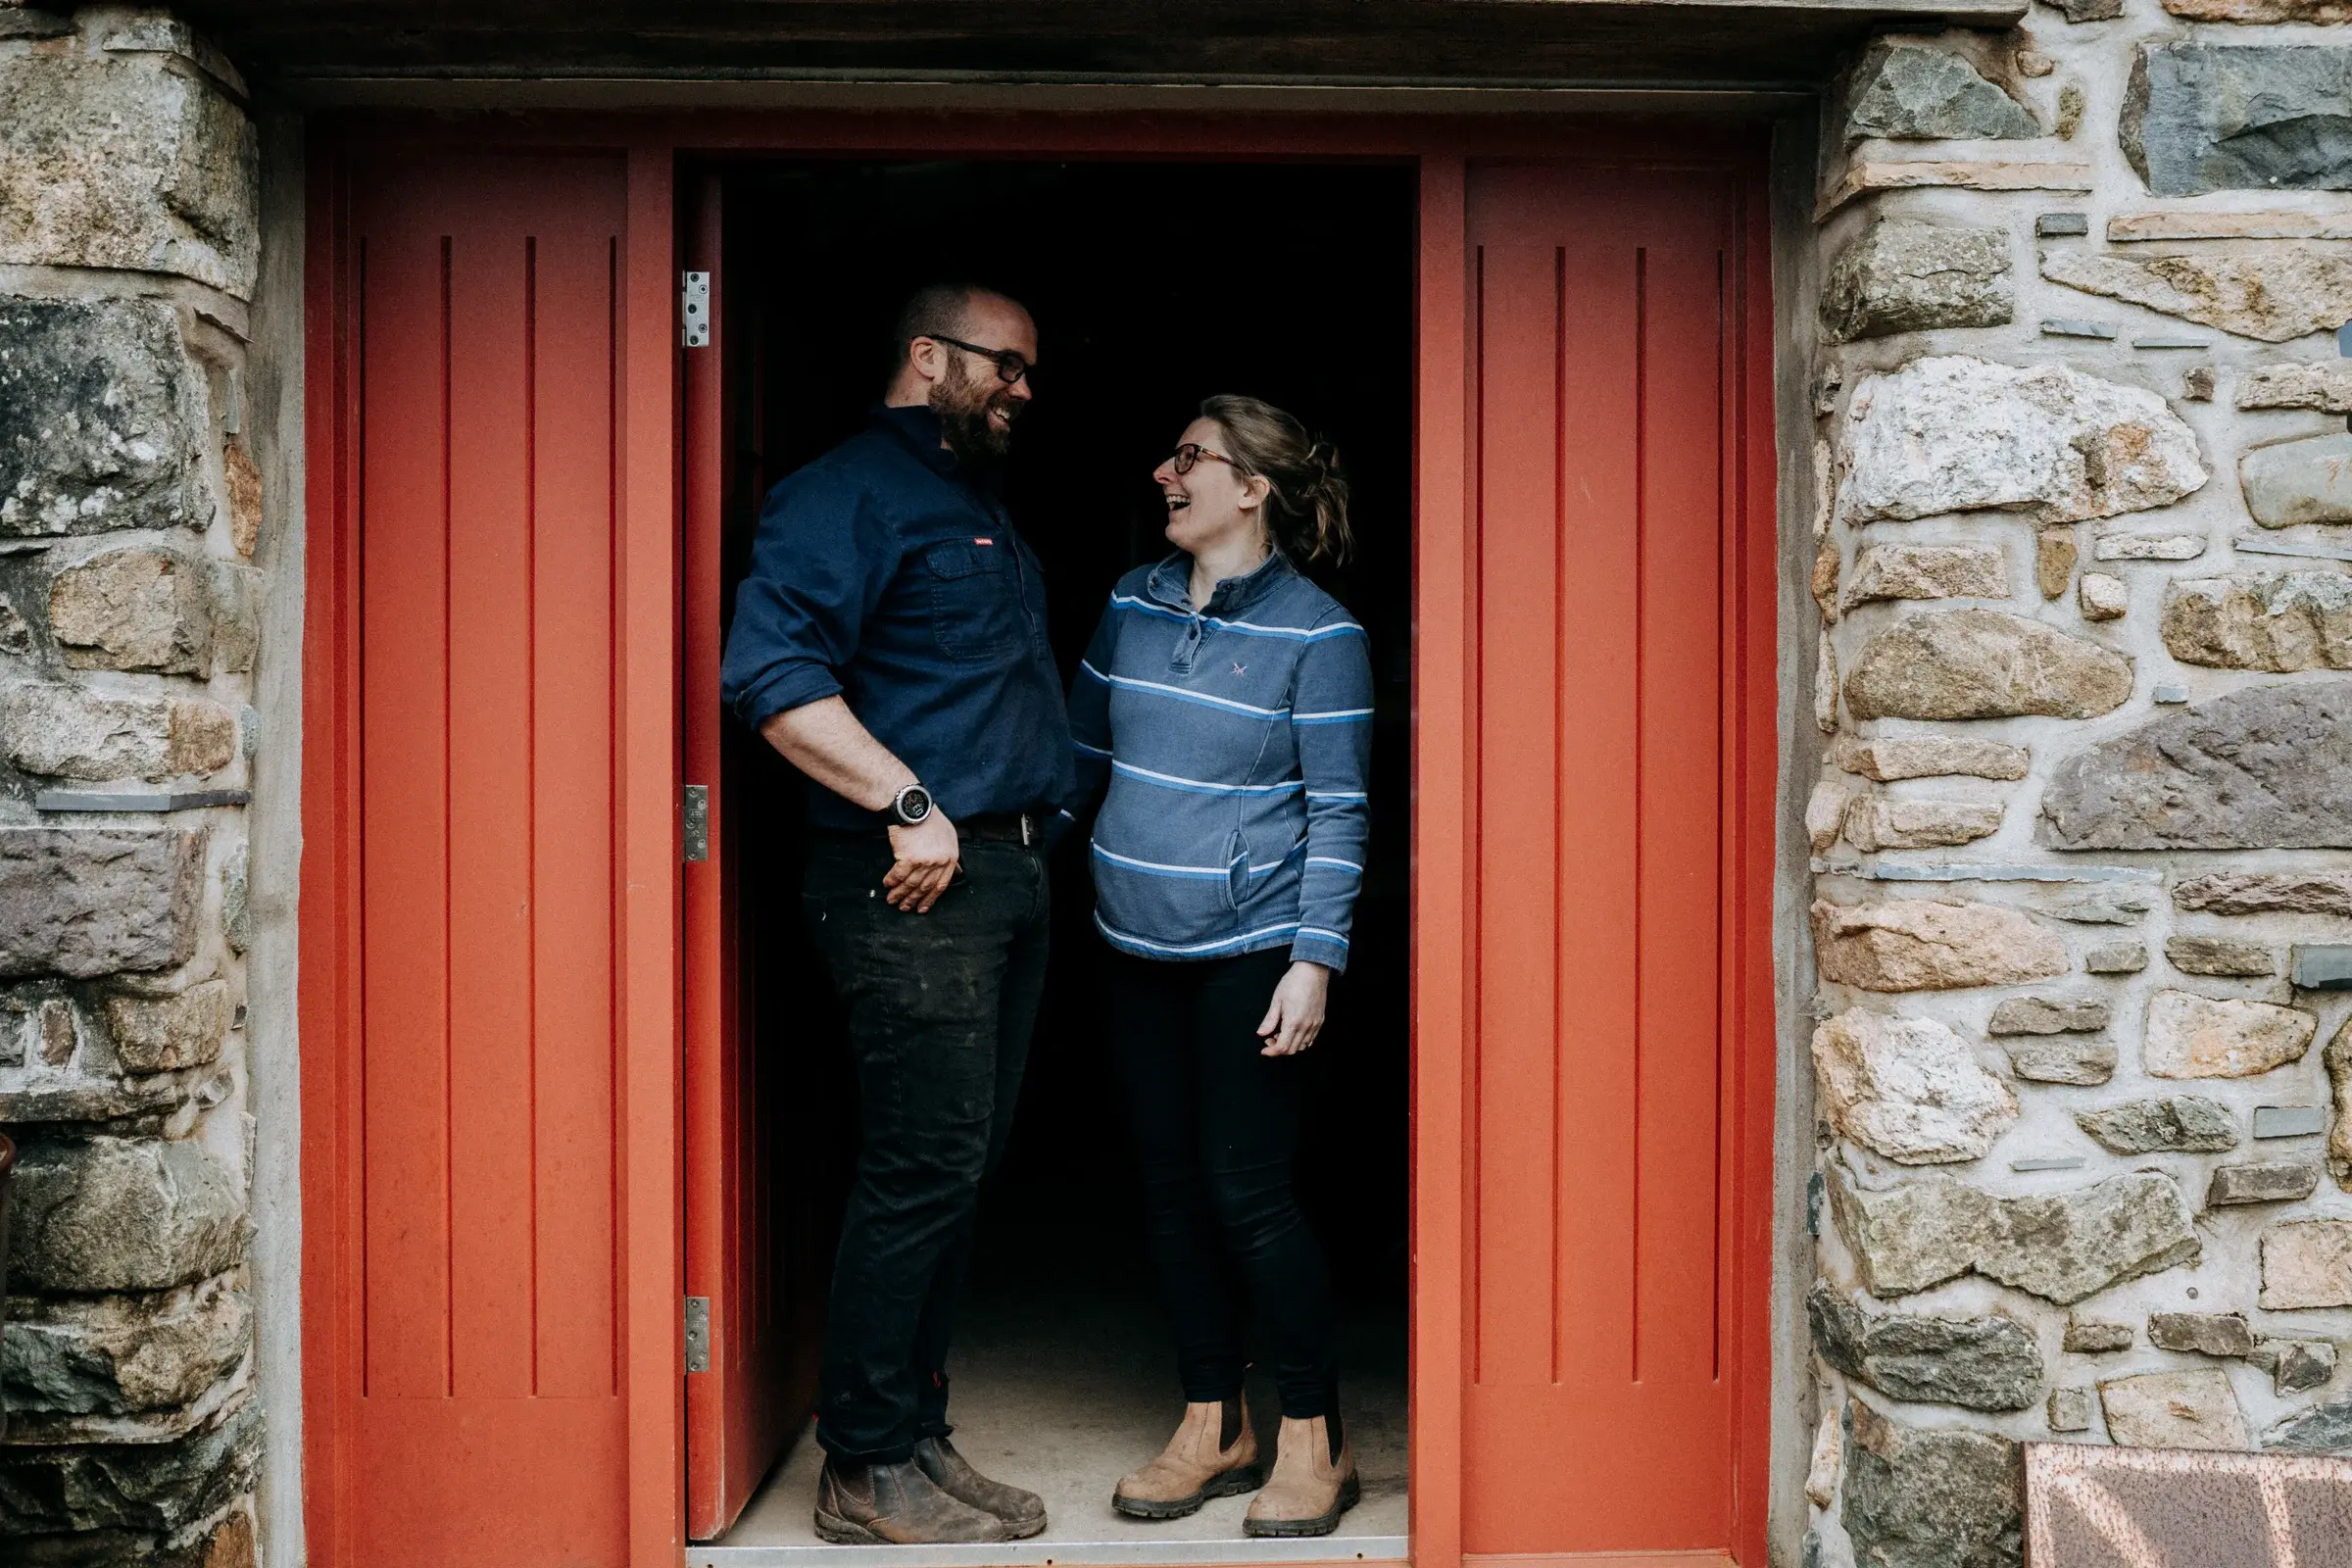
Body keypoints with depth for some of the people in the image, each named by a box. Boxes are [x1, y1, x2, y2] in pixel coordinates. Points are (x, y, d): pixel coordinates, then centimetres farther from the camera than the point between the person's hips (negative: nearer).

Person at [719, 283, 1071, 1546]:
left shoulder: (982, 509, 23)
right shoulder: (848, 493, -7)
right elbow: (771, 674, -21)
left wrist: (1034, 825, 16)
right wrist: (909, 804, -22)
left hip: (1006, 874, 10)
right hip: (915, 885, -10)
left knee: (961, 1170, 11)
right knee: (922, 1171, -8)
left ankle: (915, 1439, 21)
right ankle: (866, 1471, 3)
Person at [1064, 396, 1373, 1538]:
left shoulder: (1317, 634, -8)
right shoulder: (1132, 605, 7)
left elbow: (1338, 812, -9)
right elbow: (1080, 750, 15)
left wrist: (1314, 961, -14)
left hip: (1250, 952, -6)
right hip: (1137, 944, 6)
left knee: (1247, 1190, -5)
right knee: (1170, 1185, 10)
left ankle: (1315, 1441, 12)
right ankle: (1214, 1426, 24)